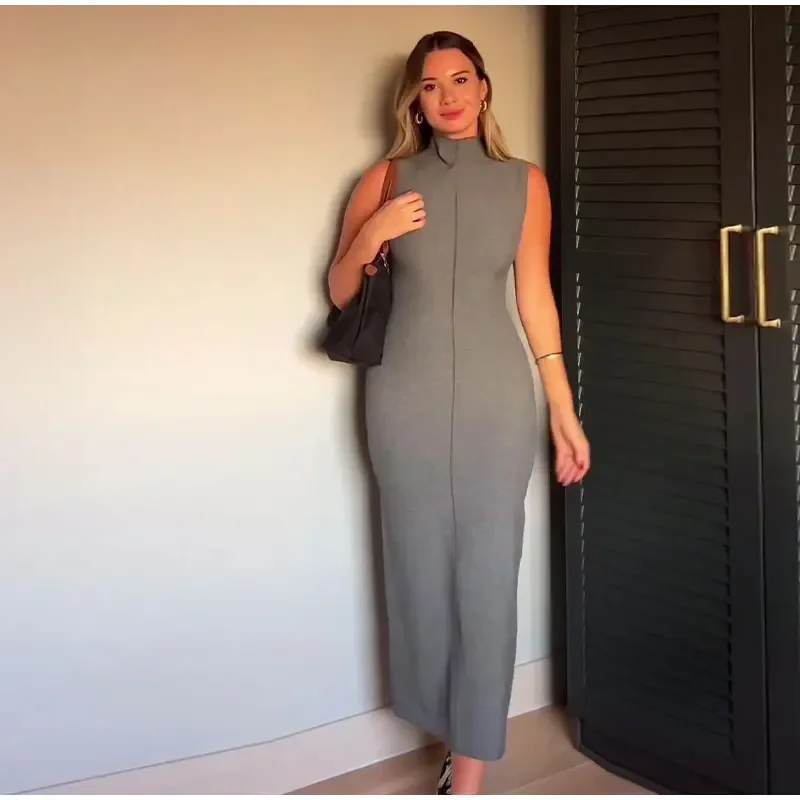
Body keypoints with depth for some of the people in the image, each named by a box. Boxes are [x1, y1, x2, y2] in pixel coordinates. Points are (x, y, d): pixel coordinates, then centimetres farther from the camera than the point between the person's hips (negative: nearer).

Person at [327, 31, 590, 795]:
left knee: (487, 575, -3)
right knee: (422, 568, 6)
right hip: (406, 394, 1)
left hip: (495, 395, -1)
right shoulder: (385, 180, 5)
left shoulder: (524, 183, 5)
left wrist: (565, 411, 3)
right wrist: (367, 240, -10)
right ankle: (460, 737, 25)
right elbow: (339, 294, 10)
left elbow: (535, 296, 6)